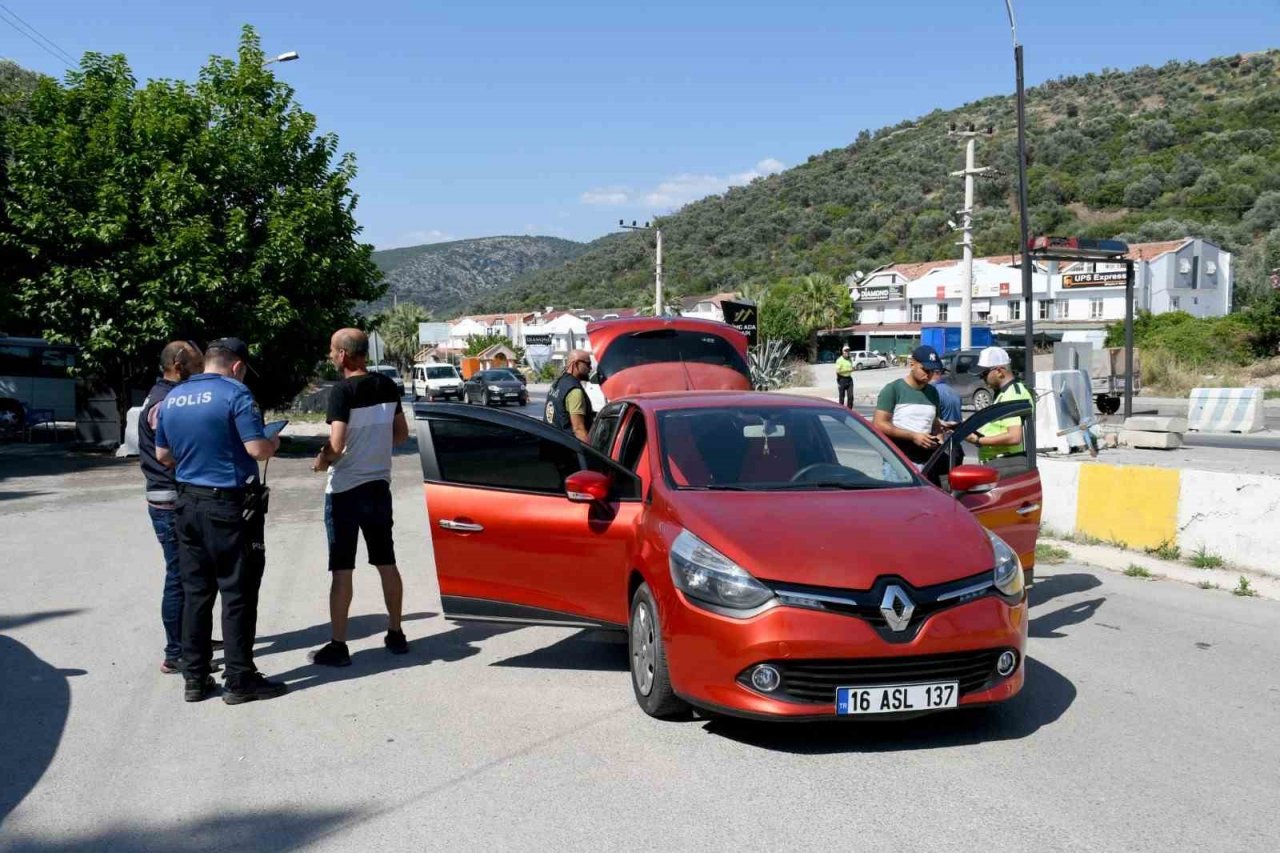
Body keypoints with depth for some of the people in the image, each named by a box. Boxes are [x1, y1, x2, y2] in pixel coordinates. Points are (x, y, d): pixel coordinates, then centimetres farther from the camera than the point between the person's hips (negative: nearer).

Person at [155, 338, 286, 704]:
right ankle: (240, 680, 5)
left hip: (189, 503, 7)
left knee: (195, 592, 12)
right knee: (237, 593, 0)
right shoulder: (235, 393, -12)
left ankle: (195, 678, 17)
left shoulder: (172, 398, 9)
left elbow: (163, 454, 16)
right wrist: (274, 444, 2)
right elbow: (257, 449, -18)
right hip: (230, 505, -6)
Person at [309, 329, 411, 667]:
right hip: (379, 486, 6)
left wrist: (321, 461, -4)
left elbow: (336, 445, -23)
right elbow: (402, 434, 10)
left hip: (345, 490, -6)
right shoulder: (387, 386, 3)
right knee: (386, 563, 15)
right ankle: (395, 634, 24)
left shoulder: (342, 391, -17)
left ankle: (338, 646, 6)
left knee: (341, 570, 1)